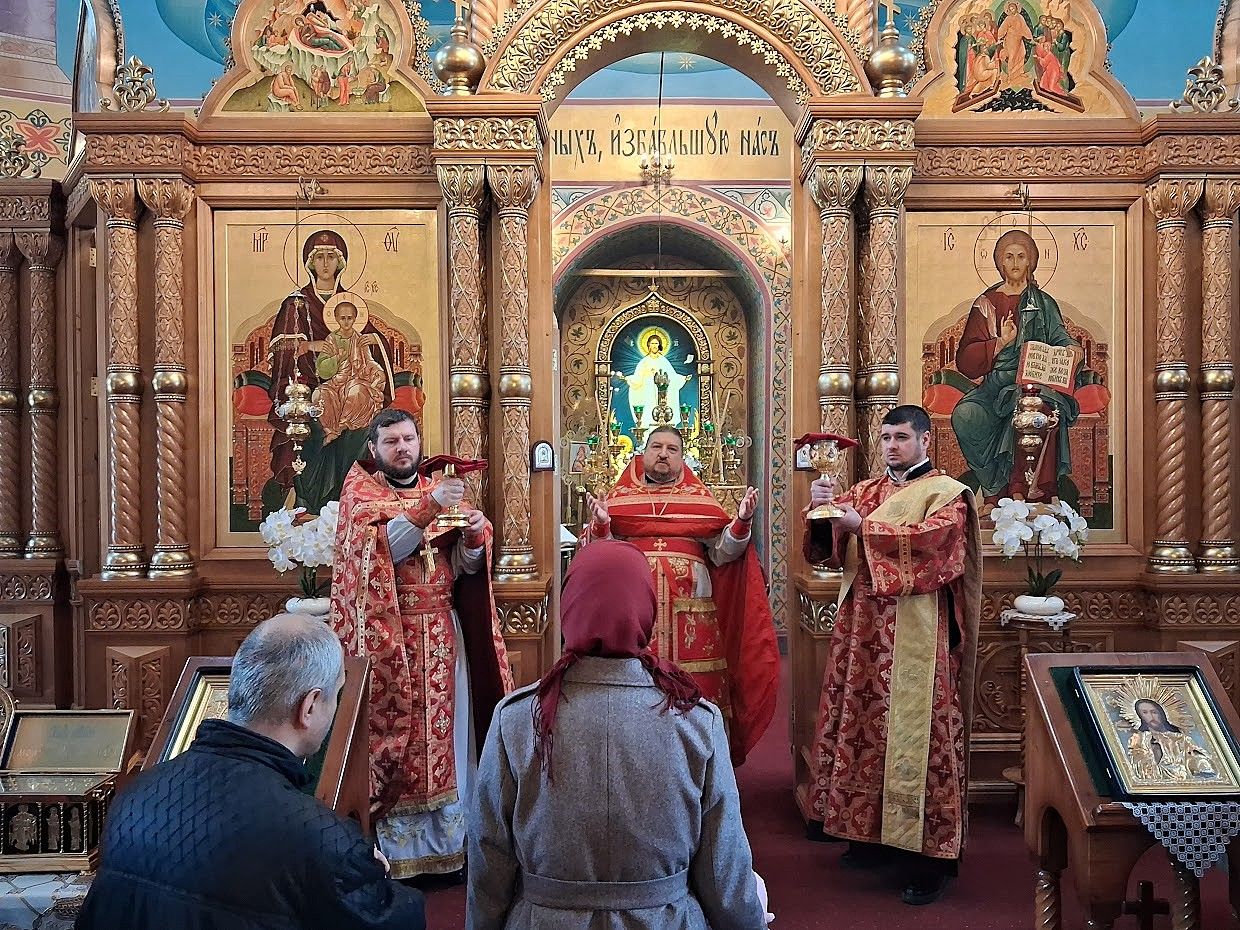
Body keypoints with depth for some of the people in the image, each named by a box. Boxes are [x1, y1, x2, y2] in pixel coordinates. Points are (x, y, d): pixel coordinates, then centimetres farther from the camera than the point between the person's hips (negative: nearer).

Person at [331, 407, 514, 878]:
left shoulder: (440, 491, 14)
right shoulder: (360, 490, 1)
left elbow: (465, 567, 8)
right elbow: (378, 549, -17)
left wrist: (473, 537, -14)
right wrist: (427, 506, -28)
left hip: (443, 635, 4)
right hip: (388, 638, -4)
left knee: (446, 733, 4)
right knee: (394, 733, -6)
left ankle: (444, 840, 13)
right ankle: (396, 850, 3)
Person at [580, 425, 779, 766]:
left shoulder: (700, 498, 13)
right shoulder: (619, 497, 12)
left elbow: (723, 551, 7)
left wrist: (741, 522, -10)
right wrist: (600, 524, -15)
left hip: (690, 617, 0)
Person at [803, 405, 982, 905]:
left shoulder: (946, 493, 0)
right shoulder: (866, 490, 16)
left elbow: (932, 539, -19)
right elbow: (824, 545, 10)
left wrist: (865, 527, -20)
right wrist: (822, 508, -11)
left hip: (916, 635, -6)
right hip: (863, 630, 6)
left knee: (914, 732, -5)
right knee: (865, 724, 8)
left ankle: (929, 855, 3)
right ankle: (873, 832, 21)